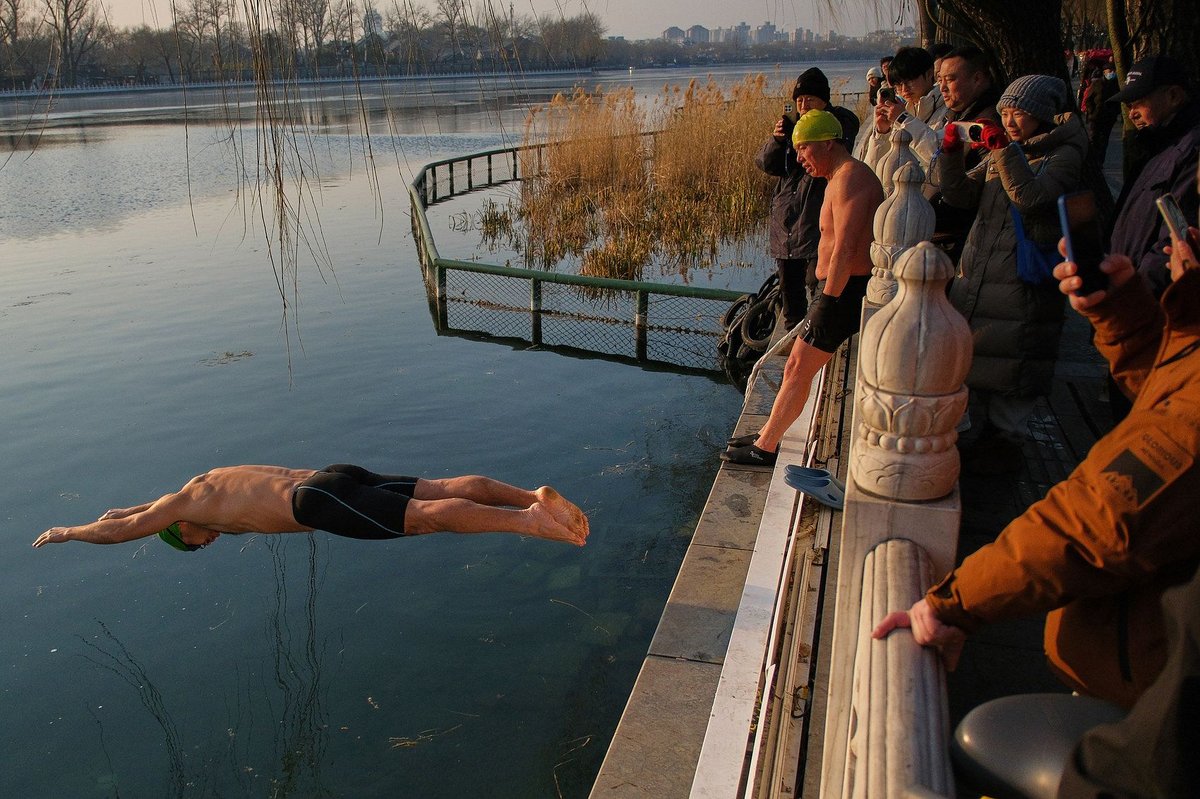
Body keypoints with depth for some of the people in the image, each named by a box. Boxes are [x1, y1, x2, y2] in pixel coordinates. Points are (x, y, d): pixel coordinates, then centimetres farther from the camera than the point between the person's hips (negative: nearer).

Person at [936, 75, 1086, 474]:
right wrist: (952, 152, -7)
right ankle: (990, 430, 28)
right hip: (978, 272, 7)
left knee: (1011, 364, -1)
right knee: (977, 356, 13)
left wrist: (1005, 149, -21)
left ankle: (1007, 441, 13)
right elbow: (959, 195, 6)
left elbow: (1030, 196, -22)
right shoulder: (998, 155, 14)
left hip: (1025, 276, -7)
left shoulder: (1064, 154, -5)